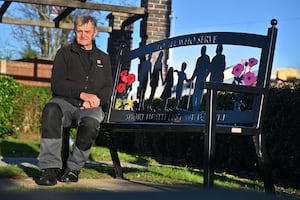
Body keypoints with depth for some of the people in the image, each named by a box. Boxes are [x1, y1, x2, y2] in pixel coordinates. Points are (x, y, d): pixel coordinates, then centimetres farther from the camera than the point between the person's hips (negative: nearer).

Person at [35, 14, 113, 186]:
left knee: (91, 123, -36)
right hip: (65, 101, -1)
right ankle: (52, 168, -37)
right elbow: (57, 84, -2)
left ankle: (74, 168, -19)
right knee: (51, 111, -37)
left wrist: (95, 99, -11)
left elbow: (108, 89, 12)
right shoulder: (65, 53, 13)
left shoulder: (103, 58, 22)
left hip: (91, 106, 1)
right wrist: (82, 94, -16)